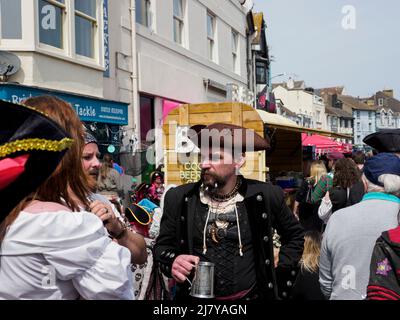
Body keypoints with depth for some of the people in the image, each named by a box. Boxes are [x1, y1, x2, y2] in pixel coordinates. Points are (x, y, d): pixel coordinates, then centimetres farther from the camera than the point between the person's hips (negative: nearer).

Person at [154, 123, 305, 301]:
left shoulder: (266, 195, -11)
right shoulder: (179, 198, -10)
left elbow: (295, 235, 6)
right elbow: (162, 245, 0)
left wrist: (281, 277, -1)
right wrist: (172, 262, -21)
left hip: (251, 295, 0)